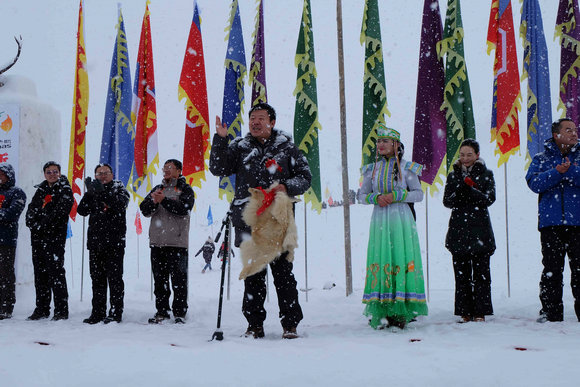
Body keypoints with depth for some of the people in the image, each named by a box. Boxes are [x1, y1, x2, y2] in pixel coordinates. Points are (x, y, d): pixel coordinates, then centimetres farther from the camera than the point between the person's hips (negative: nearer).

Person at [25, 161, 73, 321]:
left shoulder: (65, 191, -1)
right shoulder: (41, 190, 19)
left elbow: (59, 213, -12)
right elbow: (31, 209, 12)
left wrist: (43, 226, -15)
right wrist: (33, 224, -7)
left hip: (55, 237, -6)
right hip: (38, 238, 7)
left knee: (56, 272, -8)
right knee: (40, 273, 9)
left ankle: (61, 310, -6)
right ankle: (42, 309, 17)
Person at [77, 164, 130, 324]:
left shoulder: (119, 189, 4)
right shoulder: (92, 192, 15)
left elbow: (120, 205, -17)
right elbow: (82, 211, 1)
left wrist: (102, 192, -26)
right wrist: (89, 192, -12)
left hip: (114, 242, -4)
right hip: (95, 241, 5)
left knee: (114, 278, -3)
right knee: (97, 278, 7)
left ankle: (116, 312, 1)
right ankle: (98, 313, 13)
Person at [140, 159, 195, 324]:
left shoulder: (185, 189, 6)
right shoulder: (157, 189, 20)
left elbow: (183, 208, -12)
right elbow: (145, 210, 9)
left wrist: (163, 200, -16)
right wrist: (153, 201, -11)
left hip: (177, 242, -5)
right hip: (157, 241, 5)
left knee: (178, 278, -5)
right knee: (159, 278, 7)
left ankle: (180, 313, 0)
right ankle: (161, 311, 14)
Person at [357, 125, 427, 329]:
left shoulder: (406, 167, 4)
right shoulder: (372, 169, 12)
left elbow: (419, 194, 2)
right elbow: (361, 195, 13)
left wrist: (396, 196, -11)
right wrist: (376, 197, -7)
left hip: (401, 219, -2)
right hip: (379, 220, 2)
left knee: (402, 260, -8)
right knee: (380, 262, -4)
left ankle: (402, 312, -5)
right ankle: (382, 312, -2)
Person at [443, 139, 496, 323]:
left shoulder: (486, 174, 6)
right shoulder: (453, 175, 12)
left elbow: (489, 199, -5)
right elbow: (447, 201, 4)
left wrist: (471, 189, -19)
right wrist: (459, 192, -16)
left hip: (480, 230, -2)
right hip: (459, 230, 2)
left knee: (481, 273, -2)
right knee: (461, 274, 2)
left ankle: (480, 313, 2)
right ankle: (465, 313, 7)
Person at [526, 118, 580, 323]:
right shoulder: (541, 159, 11)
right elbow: (534, 183, -6)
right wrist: (557, 172, -17)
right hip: (551, 222, 0)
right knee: (552, 270, 2)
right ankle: (551, 312, 7)